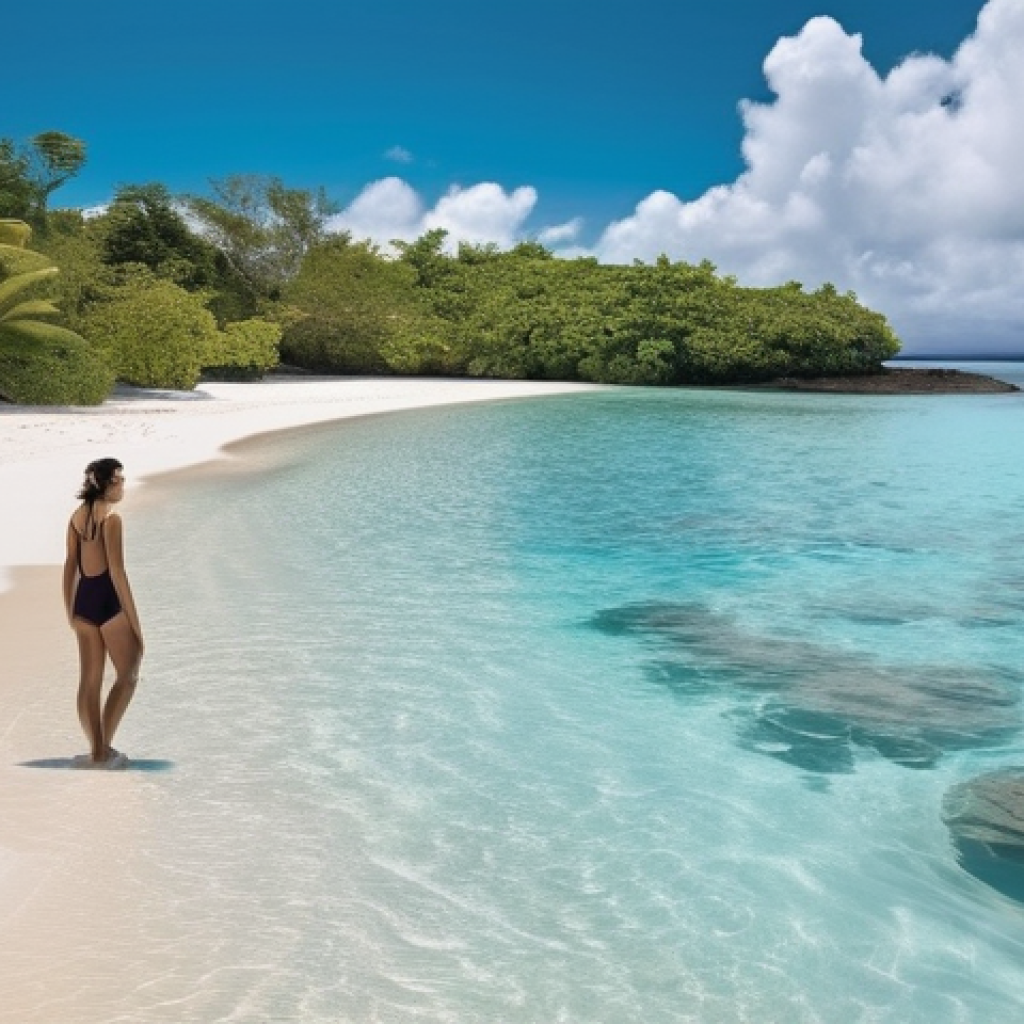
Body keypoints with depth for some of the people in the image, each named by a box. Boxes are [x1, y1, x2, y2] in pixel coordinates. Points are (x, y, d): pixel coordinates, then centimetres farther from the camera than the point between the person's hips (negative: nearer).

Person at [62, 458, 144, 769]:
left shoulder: (77, 516, 9)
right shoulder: (112, 518, -14)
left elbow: (70, 566, 12)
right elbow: (117, 572, -17)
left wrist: (69, 609, 19)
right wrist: (135, 620, -15)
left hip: (84, 600, 8)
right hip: (108, 600, -8)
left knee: (89, 680, 9)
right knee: (128, 676, 6)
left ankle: (97, 752, 15)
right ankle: (104, 748, 4)